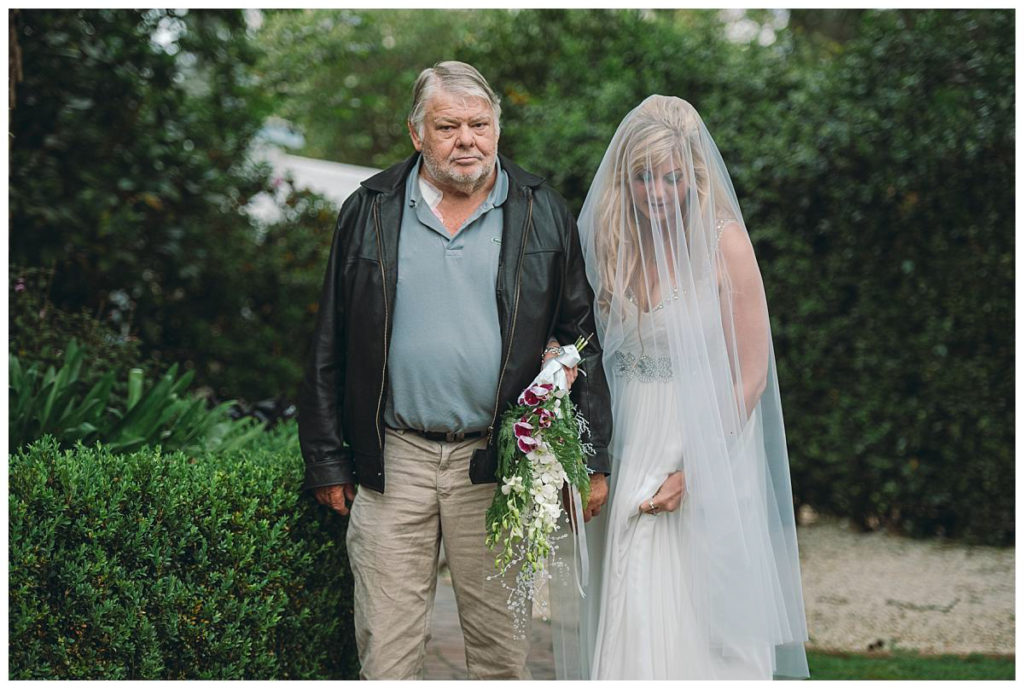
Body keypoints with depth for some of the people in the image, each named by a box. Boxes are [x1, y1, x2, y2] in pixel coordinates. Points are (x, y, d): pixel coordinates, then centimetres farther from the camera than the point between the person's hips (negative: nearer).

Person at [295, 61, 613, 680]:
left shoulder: (543, 215, 4)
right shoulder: (370, 212, 5)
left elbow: (585, 336, 5)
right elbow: (331, 346, 8)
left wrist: (594, 460, -1)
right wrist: (327, 460, 5)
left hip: (498, 463, 0)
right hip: (392, 462, 0)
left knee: (501, 642, 9)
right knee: (387, 646, 3)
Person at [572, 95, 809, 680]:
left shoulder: (724, 243, -9)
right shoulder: (612, 243, 5)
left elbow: (751, 374, -9)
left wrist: (695, 471, -13)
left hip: (708, 460, -4)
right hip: (629, 453, 4)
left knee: (704, 622, 0)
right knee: (635, 625, 3)